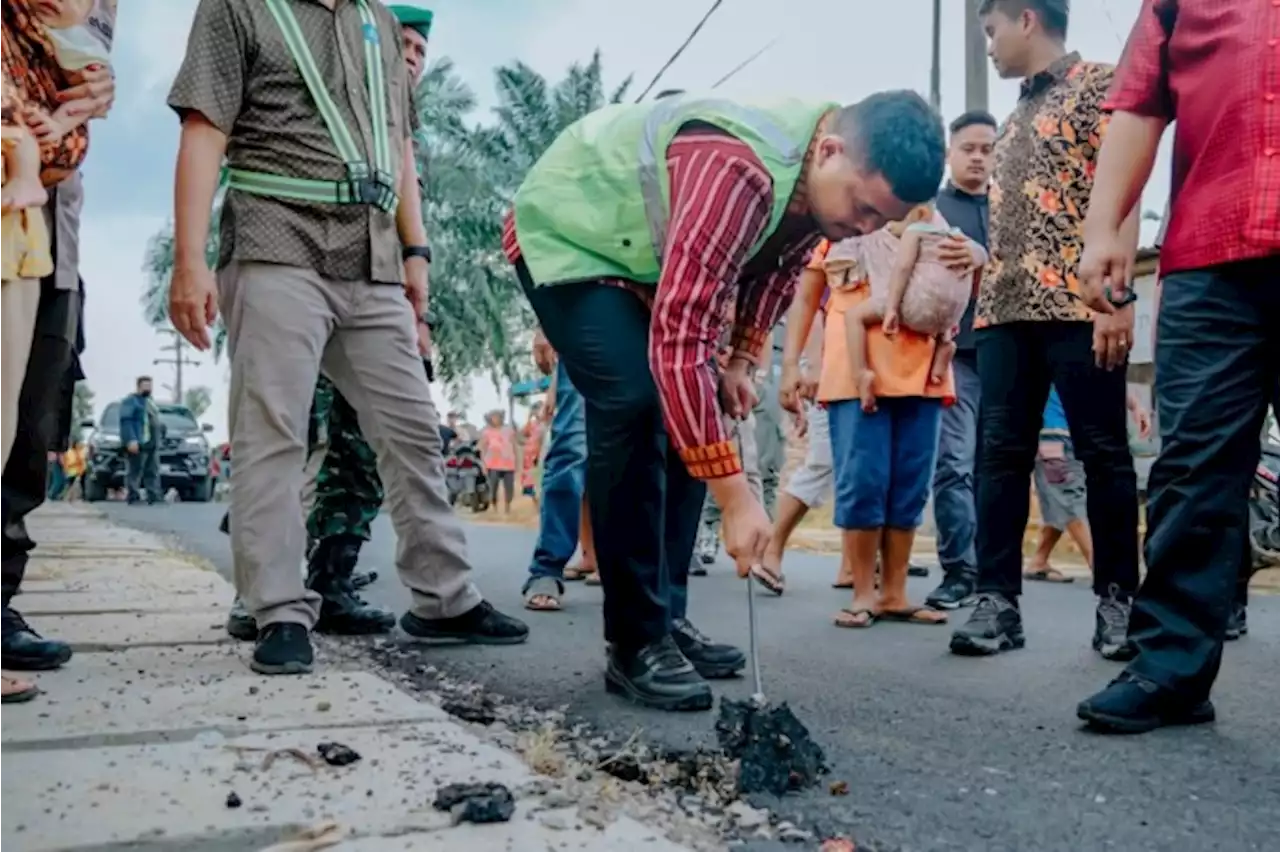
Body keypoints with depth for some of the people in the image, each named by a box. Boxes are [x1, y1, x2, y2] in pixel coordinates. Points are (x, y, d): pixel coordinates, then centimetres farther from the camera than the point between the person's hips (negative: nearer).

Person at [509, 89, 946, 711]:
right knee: (634, 405, -23)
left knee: (690, 418, 3)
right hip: (567, 234, -8)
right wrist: (736, 498, -41)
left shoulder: (826, 182, -11)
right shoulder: (737, 170, -40)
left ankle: (667, 617, 12)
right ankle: (634, 644, -14)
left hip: (646, 252, 9)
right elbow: (677, 339, -43)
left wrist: (742, 362, 0)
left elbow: (774, 265, 10)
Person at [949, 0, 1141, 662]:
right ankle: (997, 600, 3)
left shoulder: (1096, 85, 2)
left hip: (1078, 304, -7)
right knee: (1001, 453, 1)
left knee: (1103, 451, -1)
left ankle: (1117, 599, 8)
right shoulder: (1015, 118, 24)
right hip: (1005, 309, 7)